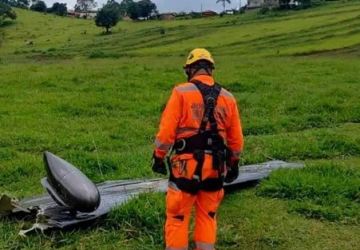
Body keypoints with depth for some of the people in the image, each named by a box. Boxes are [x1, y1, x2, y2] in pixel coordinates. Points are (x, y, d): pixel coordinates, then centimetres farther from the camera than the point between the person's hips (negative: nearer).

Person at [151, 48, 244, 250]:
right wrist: (234, 163, 23)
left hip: (186, 165, -4)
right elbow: (236, 139, 10)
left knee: (177, 218, 8)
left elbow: (166, 131, -9)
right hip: (215, 167, 4)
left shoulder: (181, 92, -7)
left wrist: (159, 157, 3)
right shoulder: (227, 97, 6)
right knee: (207, 217, 17)